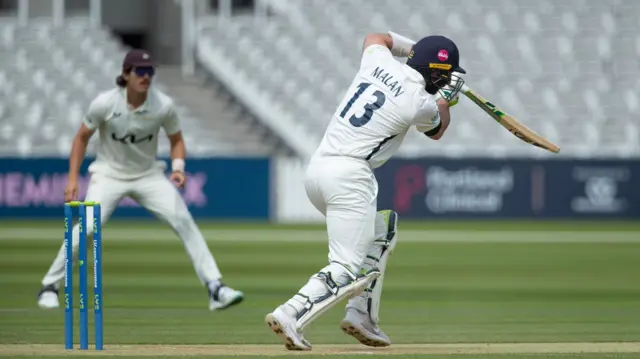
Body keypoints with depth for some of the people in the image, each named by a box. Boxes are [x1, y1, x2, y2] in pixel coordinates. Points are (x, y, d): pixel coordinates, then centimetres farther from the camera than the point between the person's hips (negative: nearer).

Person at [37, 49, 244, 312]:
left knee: (184, 221, -15)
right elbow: (82, 137, -3)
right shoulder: (104, 103, -18)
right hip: (109, 174, -2)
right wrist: (72, 179, -9)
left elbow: (176, 140, 2)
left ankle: (215, 288, -12)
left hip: (148, 175, 2)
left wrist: (178, 167, -17)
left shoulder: (164, 105, -15)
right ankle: (49, 287, 0)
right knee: (86, 228, -19)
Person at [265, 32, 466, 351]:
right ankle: (290, 316, -27)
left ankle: (361, 316, 18)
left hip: (316, 169, 9)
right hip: (349, 175, -9)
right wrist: (447, 97, 32)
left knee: (382, 230, 26)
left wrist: (415, 47, 39)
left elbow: (376, 37, 36)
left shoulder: (381, 62, 9)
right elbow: (436, 130, 17)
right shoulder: (420, 102, -8)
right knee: (347, 271, -9)